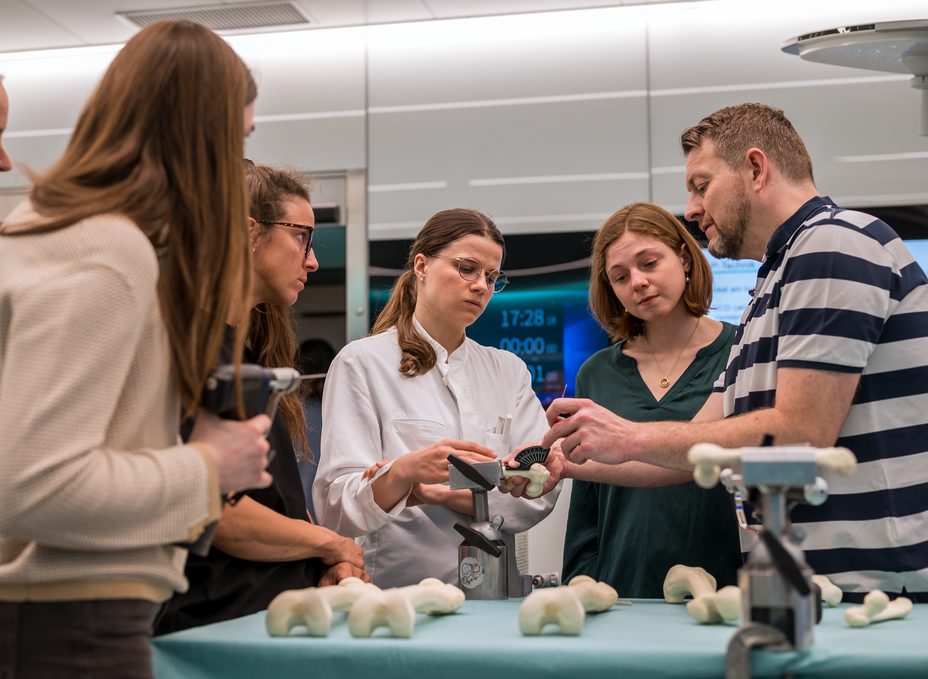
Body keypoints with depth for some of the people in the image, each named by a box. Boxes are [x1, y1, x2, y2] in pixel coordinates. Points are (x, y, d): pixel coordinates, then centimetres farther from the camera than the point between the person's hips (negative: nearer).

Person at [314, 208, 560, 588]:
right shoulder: (361, 363, 2)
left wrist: (442, 494, -13)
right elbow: (335, 510, -7)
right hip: (391, 595, -3)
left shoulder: (509, 371, 17)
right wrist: (404, 472, -27)